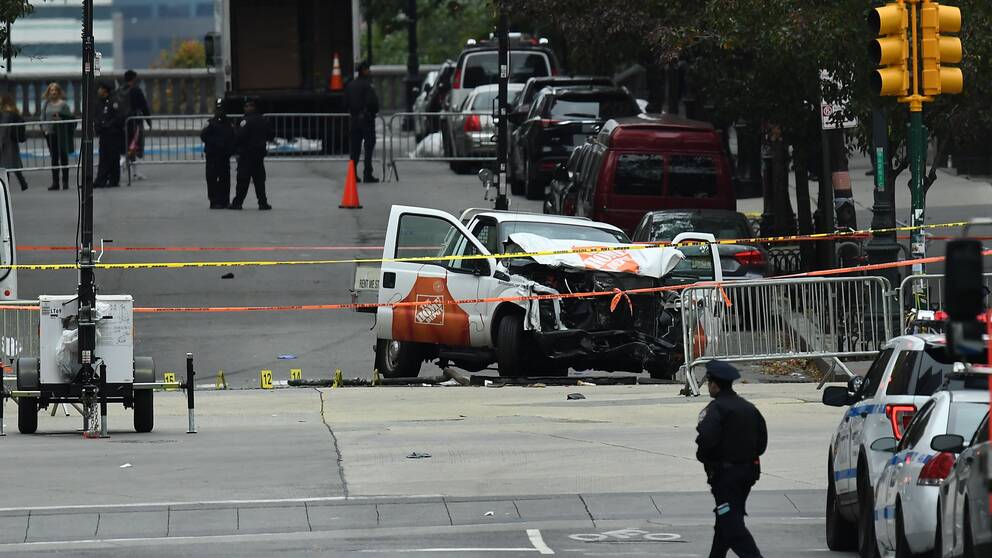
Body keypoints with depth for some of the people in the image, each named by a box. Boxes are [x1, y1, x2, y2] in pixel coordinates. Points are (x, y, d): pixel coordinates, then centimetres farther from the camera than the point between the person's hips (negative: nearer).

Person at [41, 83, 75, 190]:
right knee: (54, 158, 6)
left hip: (61, 133, -3)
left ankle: (65, 182, 7)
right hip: (50, 133, 3)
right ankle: (55, 182, 8)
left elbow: (70, 117, -2)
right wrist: (44, 128, -1)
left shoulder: (63, 104, -3)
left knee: (63, 157, 1)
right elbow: (43, 117, 11)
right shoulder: (46, 104, 7)